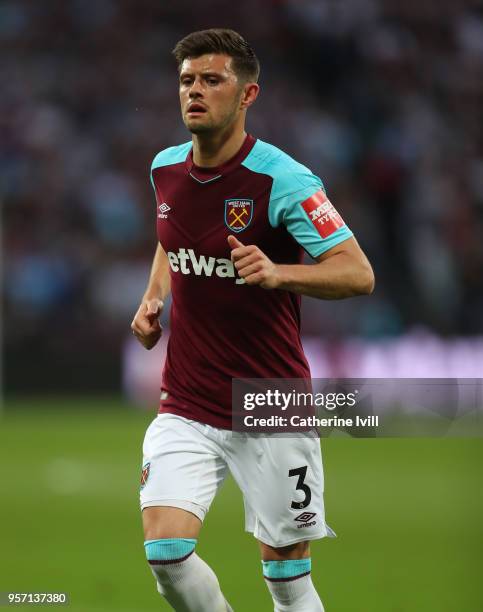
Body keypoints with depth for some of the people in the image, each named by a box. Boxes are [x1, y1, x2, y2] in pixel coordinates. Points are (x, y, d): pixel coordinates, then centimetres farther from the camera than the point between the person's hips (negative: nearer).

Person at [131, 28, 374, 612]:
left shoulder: (283, 180, -14)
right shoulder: (165, 169, 4)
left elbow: (358, 273, -17)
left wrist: (277, 273, -33)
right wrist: (153, 297, 8)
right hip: (186, 408, 4)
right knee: (165, 550, -15)